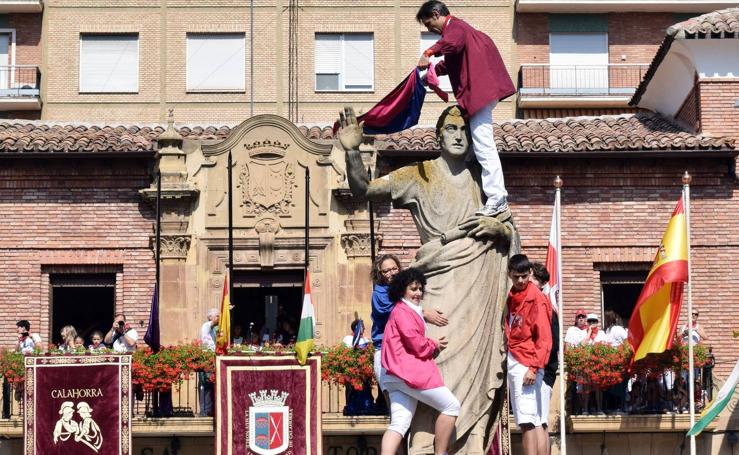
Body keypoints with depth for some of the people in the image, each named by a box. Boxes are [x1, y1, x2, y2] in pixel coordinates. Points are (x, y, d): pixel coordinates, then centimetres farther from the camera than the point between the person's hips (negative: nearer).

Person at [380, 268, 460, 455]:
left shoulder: (408, 311, 26)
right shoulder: (402, 311, -7)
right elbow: (416, 342, -14)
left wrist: (432, 344, 6)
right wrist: (434, 346, 3)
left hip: (396, 376, 10)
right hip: (411, 372, -10)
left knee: (399, 424, -2)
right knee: (451, 406, -1)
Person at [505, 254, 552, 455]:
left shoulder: (536, 299, -8)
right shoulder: (512, 297, 16)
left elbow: (544, 338, -12)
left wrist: (533, 367, -18)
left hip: (526, 365, -8)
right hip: (513, 363, 8)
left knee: (527, 422, -12)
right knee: (535, 423, 8)